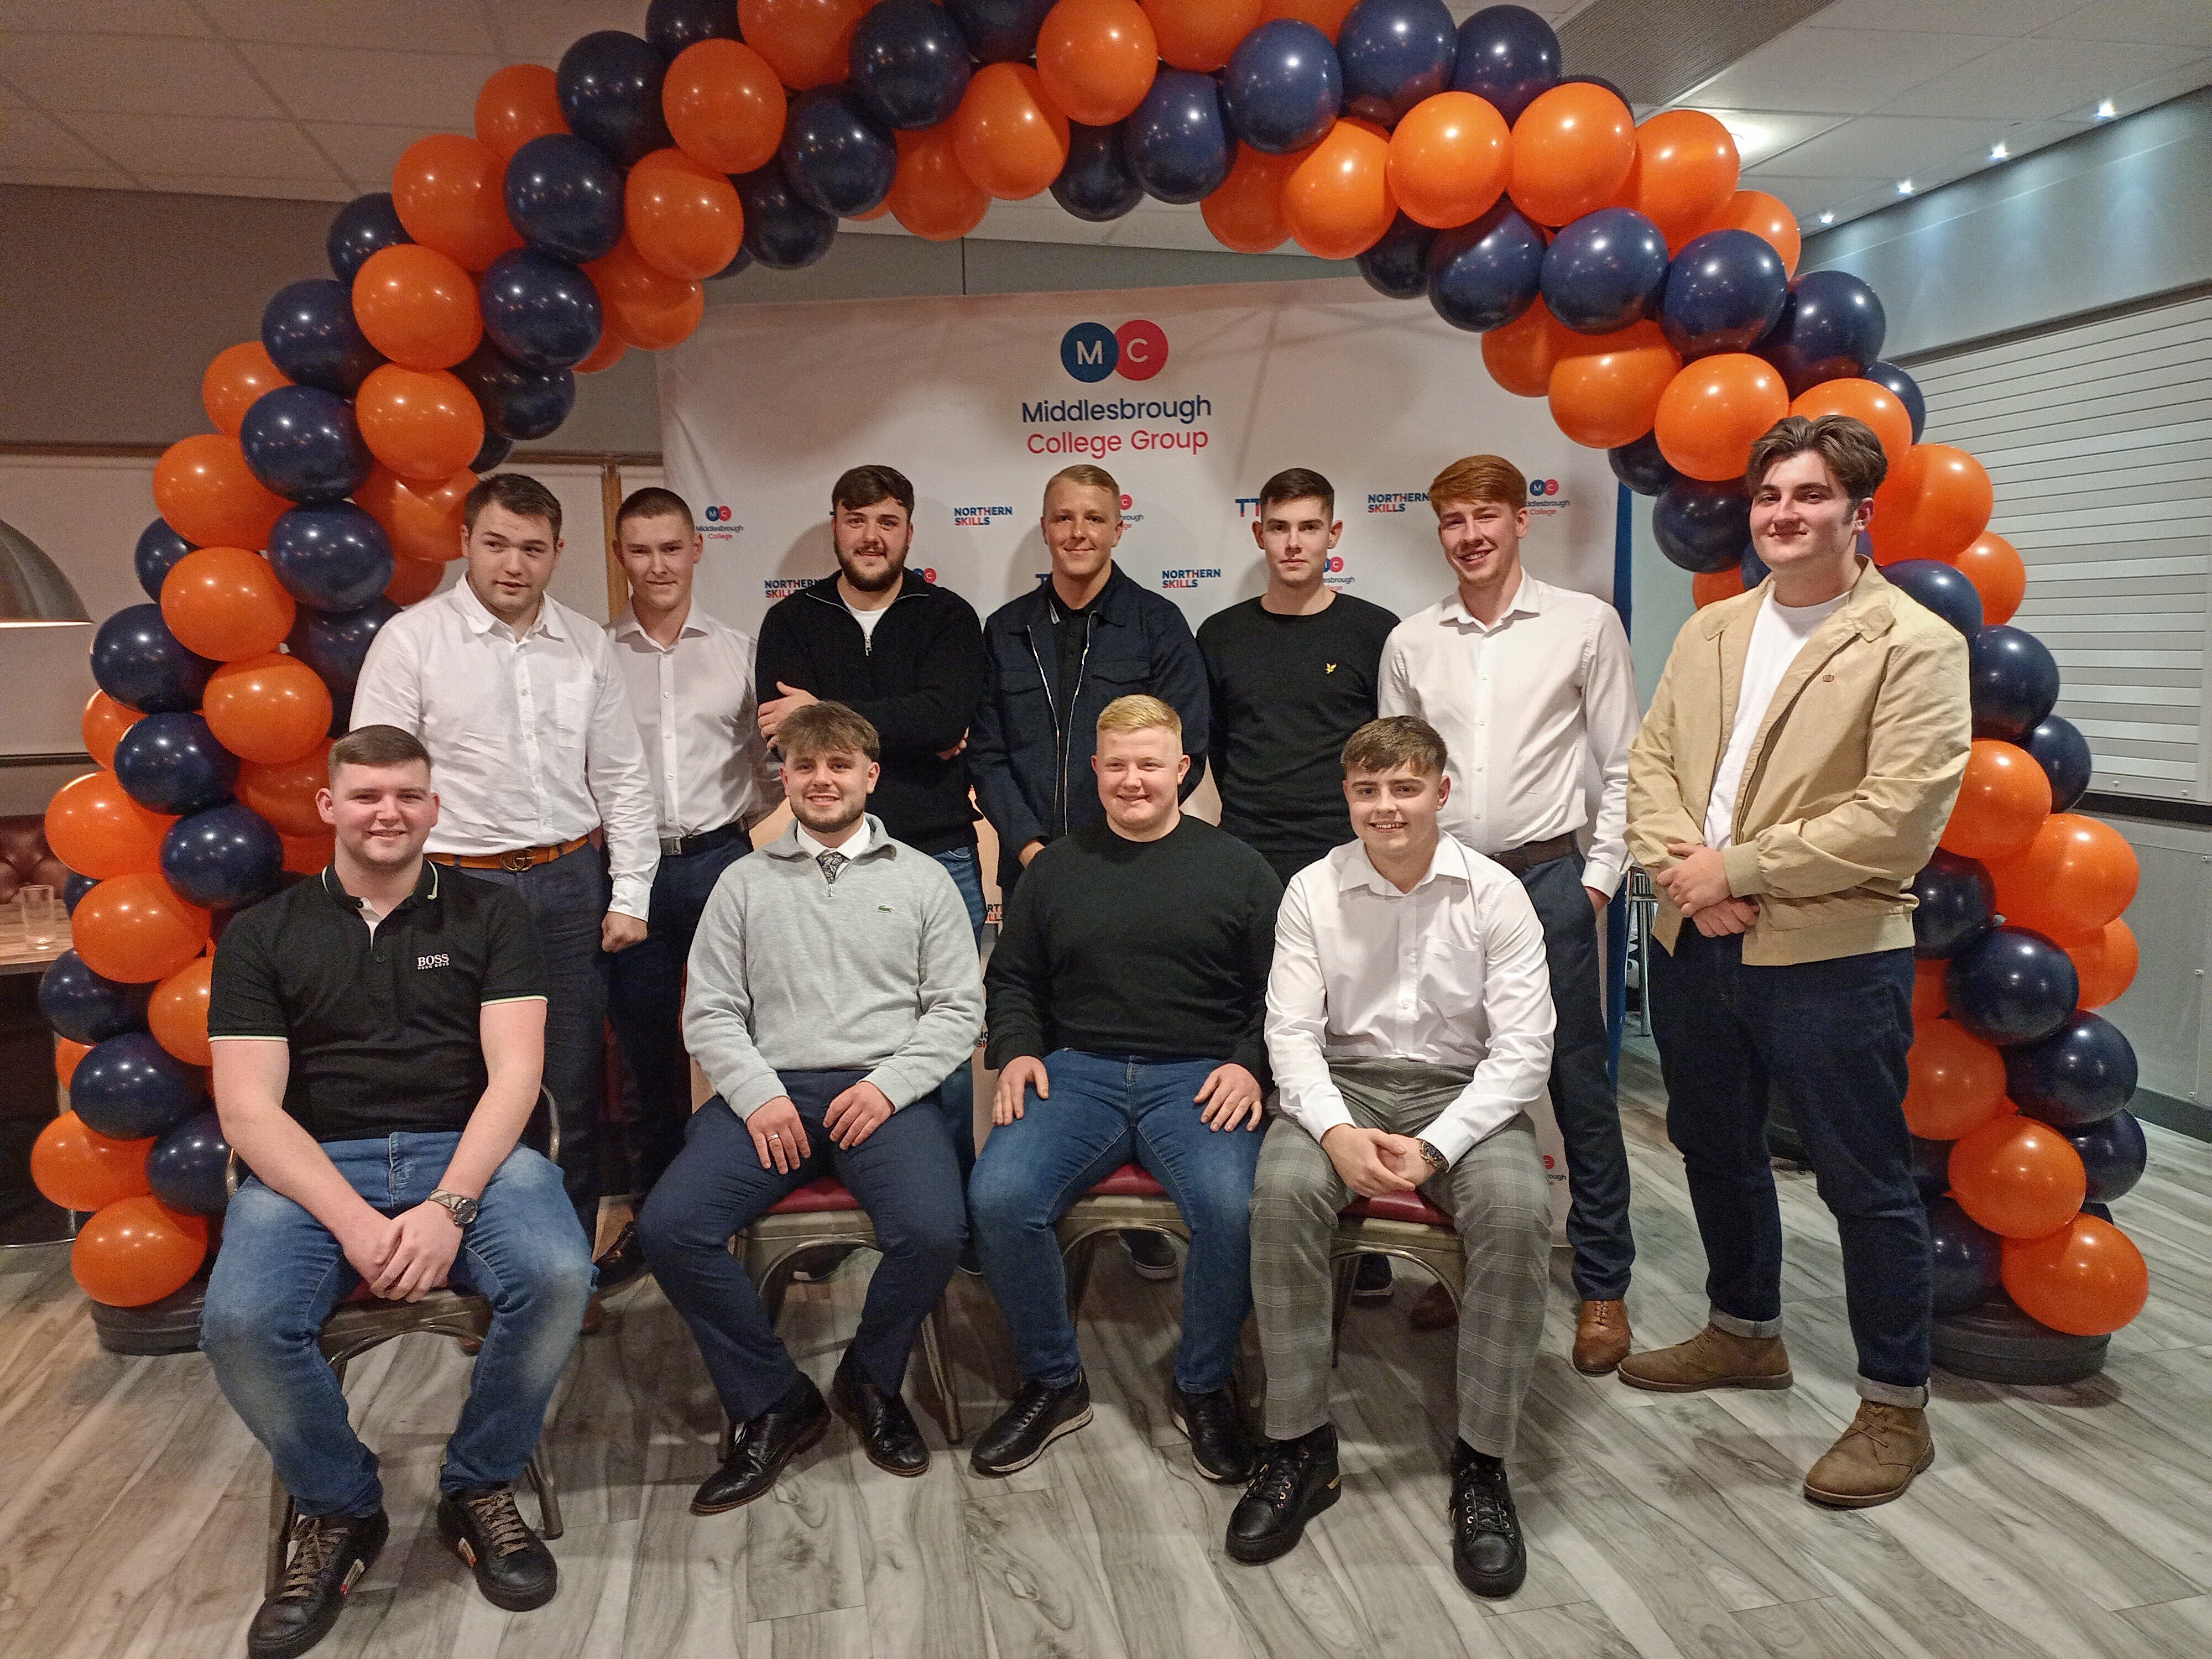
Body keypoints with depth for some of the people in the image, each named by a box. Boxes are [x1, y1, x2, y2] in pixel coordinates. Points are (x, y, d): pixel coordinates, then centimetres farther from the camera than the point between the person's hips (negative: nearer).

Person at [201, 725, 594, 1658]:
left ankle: (481, 1490, 0)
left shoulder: (488, 916, 8)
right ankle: (338, 1511, 2)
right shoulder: (262, 935, 8)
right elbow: (247, 1108, -1)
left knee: (557, 1276, -30)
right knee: (240, 1323, -29)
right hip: (312, 1168, 1)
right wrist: (352, 1220, -17)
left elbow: (514, 1071, -2)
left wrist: (449, 1206, -18)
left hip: (468, 1153, 0)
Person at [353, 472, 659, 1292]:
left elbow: (621, 776, 9)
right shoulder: (411, 639, -3)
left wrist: (629, 895, 5)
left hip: (571, 882, 3)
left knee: (573, 1088, 9)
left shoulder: (588, 645, 8)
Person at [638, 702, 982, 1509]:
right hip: (769, 1090, 2)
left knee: (934, 1231, -29)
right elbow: (709, 1012, 9)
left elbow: (958, 1008, 7)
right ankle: (773, 1403, -2)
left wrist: (888, 1085, -9)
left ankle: (872, 1379, 5)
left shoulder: (921, 878, 12)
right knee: (669, 1226, -23)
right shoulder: (745, 882, 14)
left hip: (885, 1092, -1)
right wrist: (758, 1095, -8)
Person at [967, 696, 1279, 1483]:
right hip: (1078, 1071, 2)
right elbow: (1011, 978, 21)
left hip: (1199, 1077, -2)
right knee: (999, 1197, -25)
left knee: (1233, 1207, -31)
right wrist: (1016, 1049, 3)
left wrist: (1250, 1064, -8)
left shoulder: (1236, 866, 10)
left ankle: (1202, 1387, -2)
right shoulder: (1057, 866, 16)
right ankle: (1053, 1383, 0)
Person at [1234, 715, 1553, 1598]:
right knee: (1282, 1191, -30)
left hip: (1465, 1092, 0)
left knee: (1517, 1209, -31)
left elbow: (1522, 1047, -8)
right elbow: (1291, 1030, -3)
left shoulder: (1495, 894, -4)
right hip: (1342, 1083, 1)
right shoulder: (1313, 892, 0)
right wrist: (1337, 1132, -22)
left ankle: (1482, 1460, -14)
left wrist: (1433, 1148, -20)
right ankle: (1299, 1442, -13)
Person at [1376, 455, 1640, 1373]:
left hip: (1547, 876, -3)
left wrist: (1599, 878, -4)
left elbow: (1621, 765, 1)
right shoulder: (1411, 642, 8)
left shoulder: (1585, 623, 1)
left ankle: (1602, 1285, 16)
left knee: (1578, 1083, 3)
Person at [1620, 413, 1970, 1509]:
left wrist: (1736, 868, -15)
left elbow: (1897, 819, -18)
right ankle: (1745, 1333, 42)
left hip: (1832, 956, -6)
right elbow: (1652, 760, 8)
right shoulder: (1710, 632, 11)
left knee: (1865, 1181, 5)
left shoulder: (1914, 647, -10)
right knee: (1716, 1150, 20)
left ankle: (1896, 1407, 23)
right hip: (1696, 943, 7)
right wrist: (1679, 867, -10)